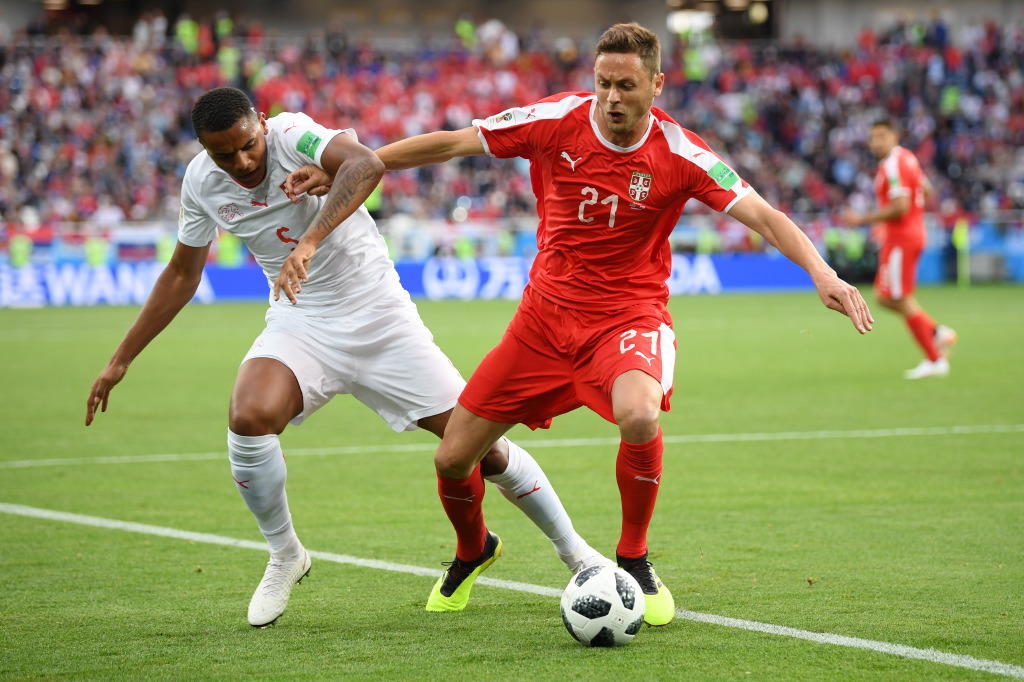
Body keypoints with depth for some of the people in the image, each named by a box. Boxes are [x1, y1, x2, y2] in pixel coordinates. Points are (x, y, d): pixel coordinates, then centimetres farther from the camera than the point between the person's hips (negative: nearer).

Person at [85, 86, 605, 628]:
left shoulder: (294, 135, -21)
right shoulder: (201, 183, -5)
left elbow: (366, 164, -43)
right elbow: (181, 273, 11)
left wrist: (311, 239, -54)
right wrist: (120, 360, 12)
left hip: (381, 318, -3)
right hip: (300, 325, 3)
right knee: (248, 418, -27)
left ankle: (573, 549, 18)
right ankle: (285, 557, -2)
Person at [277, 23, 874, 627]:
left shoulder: (679, 155, -15)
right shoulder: (556, 121, -10)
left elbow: (764, 215, -17)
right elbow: (449, 143, -1)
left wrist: (822, 273, -33)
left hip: (630, 316, -3)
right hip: (546, 315, 3)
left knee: (639, 417, -37)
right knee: (452, 460, 2)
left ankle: (634, 560, -10)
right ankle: (472, 549, 39)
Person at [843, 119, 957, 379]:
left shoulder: (893, 165, -19)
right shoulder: (907, 157, 12)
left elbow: (900, 207, -26)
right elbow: (926, 192, 21)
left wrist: (862, 219, -20)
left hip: (901, 240, -10)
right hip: (913, 233, 10)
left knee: (901, 300, -3)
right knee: (884, 296, 15)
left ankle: (934, 360, 1)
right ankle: (938, 332, 14)